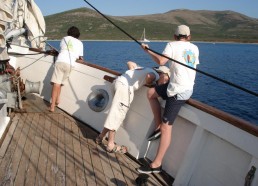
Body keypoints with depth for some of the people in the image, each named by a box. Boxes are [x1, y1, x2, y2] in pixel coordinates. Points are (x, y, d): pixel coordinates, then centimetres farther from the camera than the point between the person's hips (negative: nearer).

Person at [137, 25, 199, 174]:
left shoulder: (172, 45, -2)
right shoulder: (195, 48, 16)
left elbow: (161, 61, -16)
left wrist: (148, 51, -1)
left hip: (178, 90, -8)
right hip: (188, 87, 8)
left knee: (167, 127, -7)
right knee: (151, 93, 19)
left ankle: (157, 164, -2)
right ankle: (159, 125, 20)